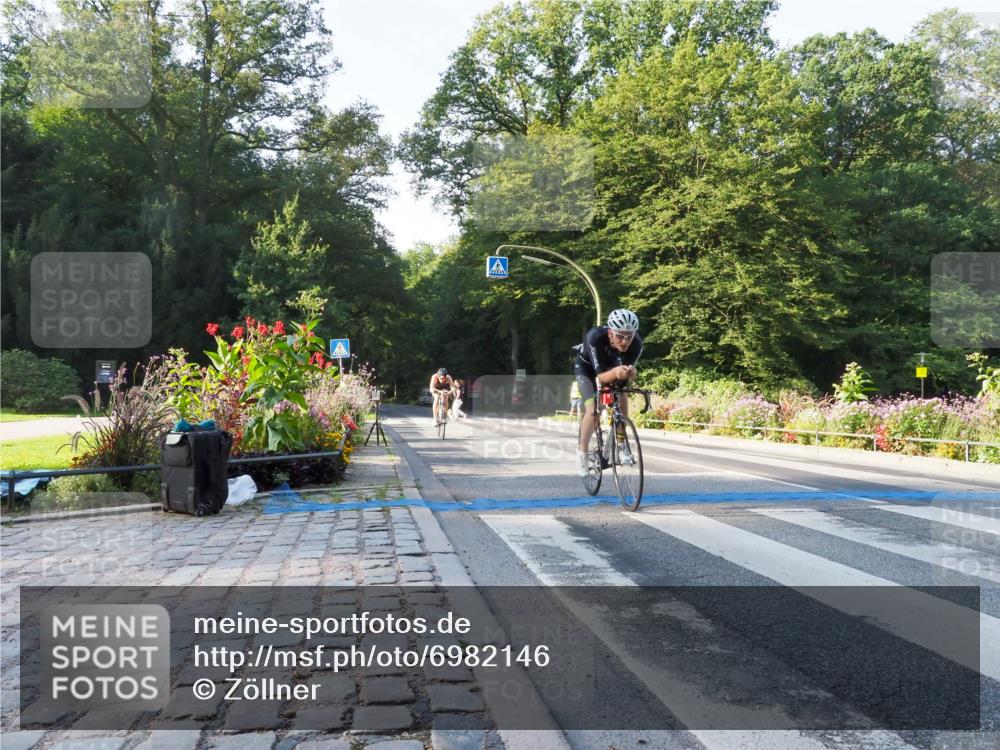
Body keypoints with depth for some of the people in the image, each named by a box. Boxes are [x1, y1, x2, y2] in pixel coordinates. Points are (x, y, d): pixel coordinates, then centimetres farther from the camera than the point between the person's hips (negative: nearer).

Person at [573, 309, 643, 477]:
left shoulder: (636, 343, -32)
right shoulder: (595, 337, -42)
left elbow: (627, 372, -27)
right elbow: (600, 375, -41)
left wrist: (630, 373, -51)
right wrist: (615, 372, -62)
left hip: (611, 365, 4)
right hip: (586, 366, -3)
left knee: (622, 401, -13)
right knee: (592, 409, -19)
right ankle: (582, 452, -3)